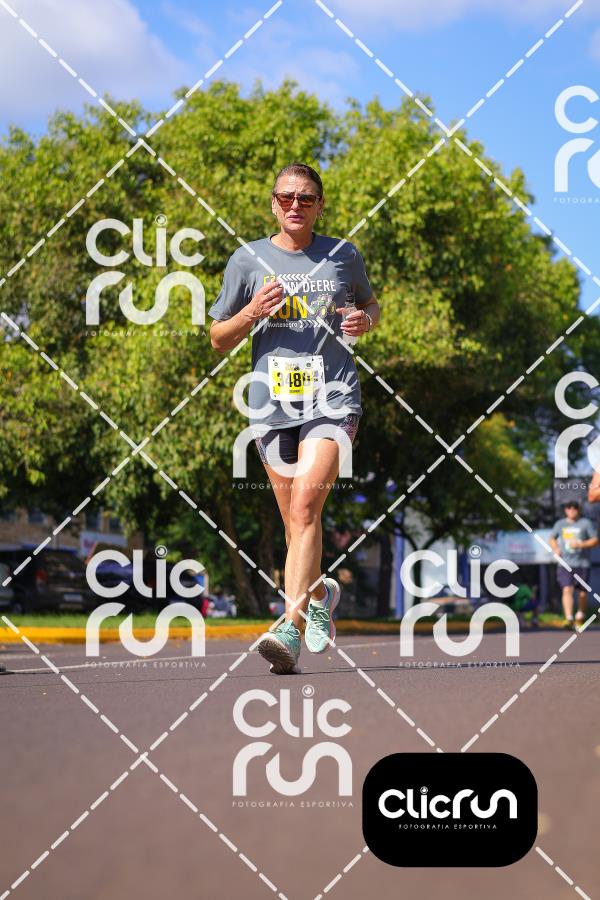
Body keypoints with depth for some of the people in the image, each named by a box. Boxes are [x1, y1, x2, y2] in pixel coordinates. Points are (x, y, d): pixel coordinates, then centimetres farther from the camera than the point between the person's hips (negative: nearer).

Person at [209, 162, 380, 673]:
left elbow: (371, 306, 26)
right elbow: (219, 340, 12)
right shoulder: (248, 261, 8)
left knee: (306, 504, -21)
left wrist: (365, 320, 2)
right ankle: (320, 595, 34)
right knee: (296, 522, 6)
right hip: (272, 402, 2)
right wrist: (252, 312, -7)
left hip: (332, 400, -2)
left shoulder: (344, 256, 8)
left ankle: (292, 628, -25)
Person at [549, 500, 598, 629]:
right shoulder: (560, 524, 10)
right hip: (565, 564, 1)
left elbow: (595, 540, 1)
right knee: (567, 590, -16)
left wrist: (581, 544, -14)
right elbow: (552, 538, 24)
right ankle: (568, 619, -23)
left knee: (582, 593, 6)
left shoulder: (585, 523, 2)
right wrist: (556, 548, 3)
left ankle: (580, 614, 33)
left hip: (582, 564, -1)